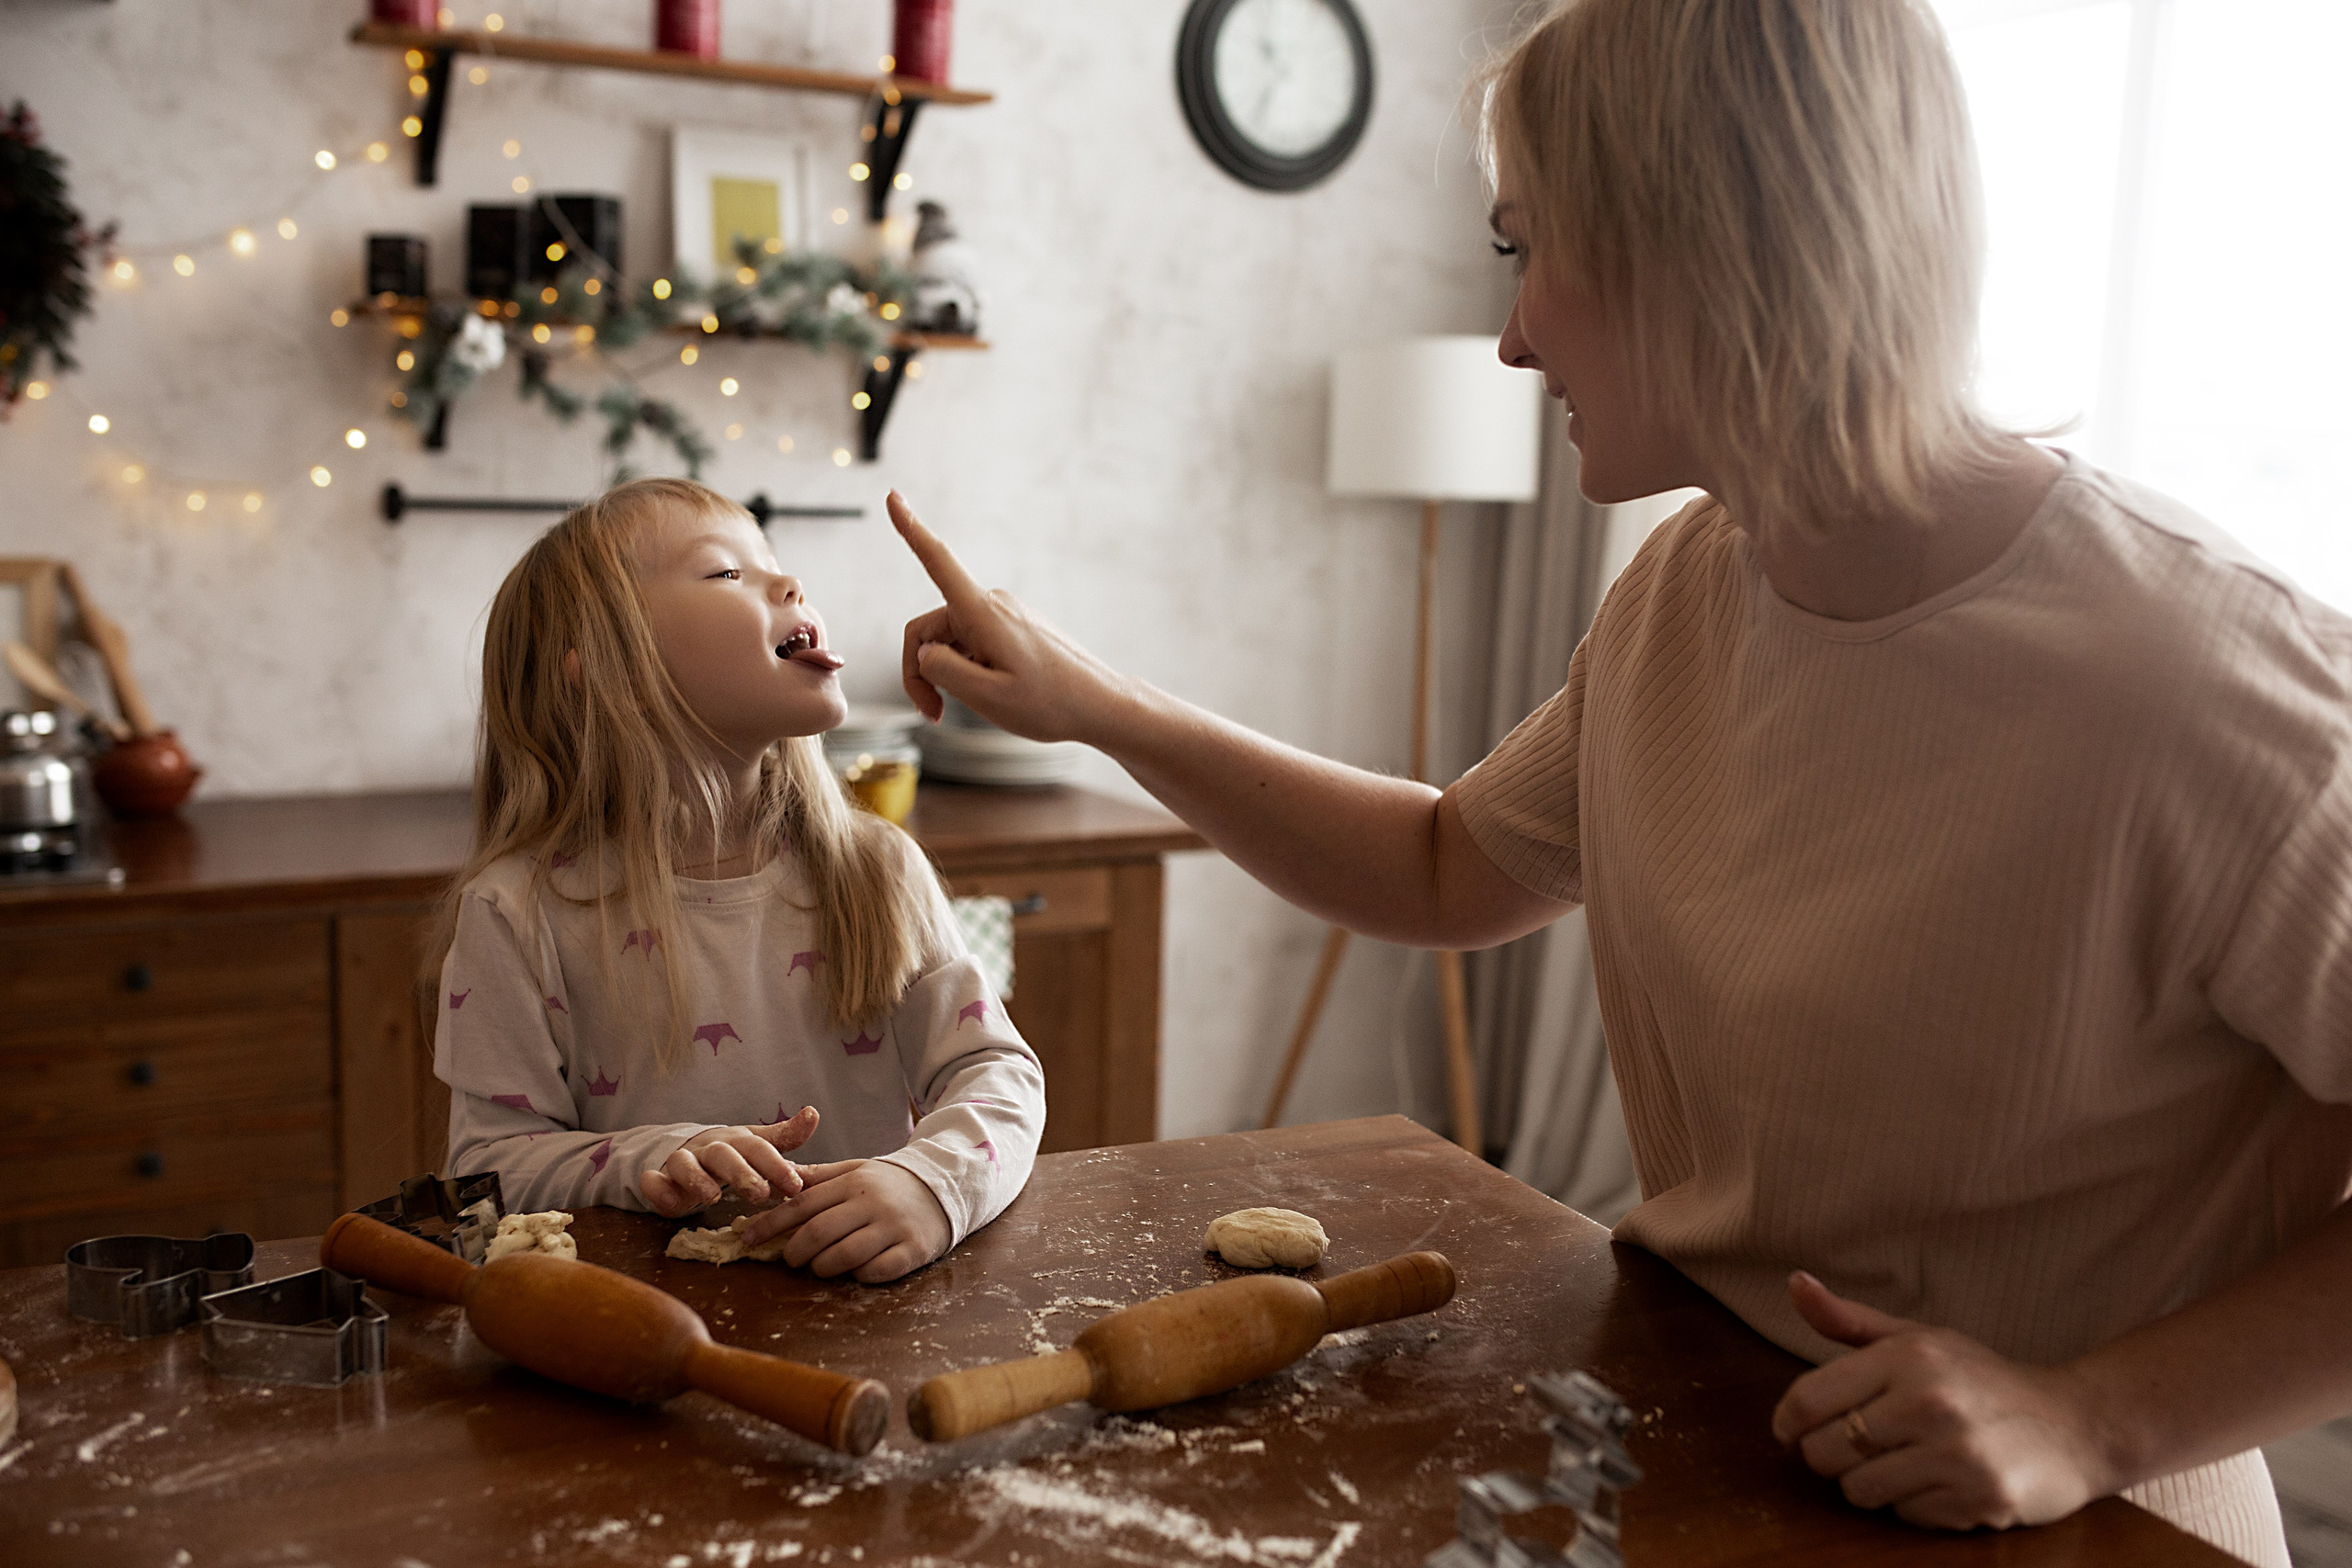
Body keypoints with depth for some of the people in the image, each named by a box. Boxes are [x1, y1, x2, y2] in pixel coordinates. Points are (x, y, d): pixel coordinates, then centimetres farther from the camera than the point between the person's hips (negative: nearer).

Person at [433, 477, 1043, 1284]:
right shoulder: (521, 913, -4)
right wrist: (648, 1165, -21)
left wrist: (934, 1180, -21)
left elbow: (996, 1070, -1)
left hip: (866, 1296, 2)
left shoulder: (879, 872, 3)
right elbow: (491, 1160, -2)